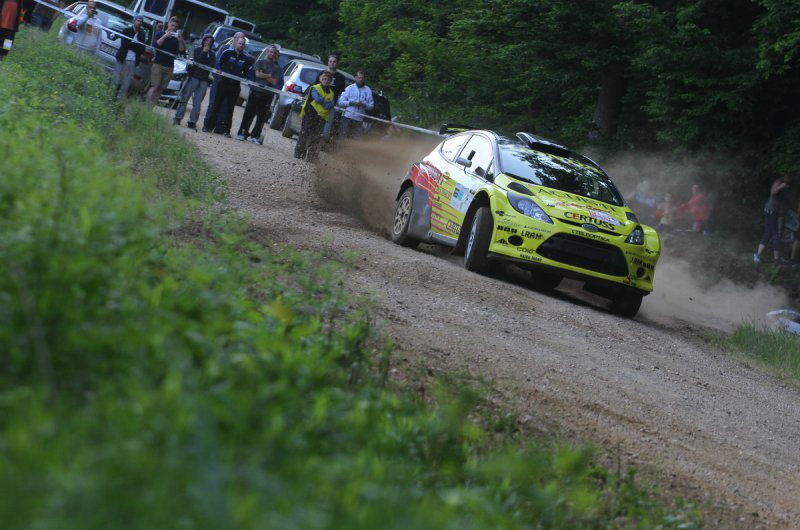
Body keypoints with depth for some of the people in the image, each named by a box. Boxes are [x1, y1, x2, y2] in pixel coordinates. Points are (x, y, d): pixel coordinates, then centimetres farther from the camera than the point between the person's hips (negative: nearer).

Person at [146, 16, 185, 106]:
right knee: (154, 86, -13)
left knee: (160, 88, -2)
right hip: (158, 64, -3)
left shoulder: (177, 38, 12)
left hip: (169, 67, 3)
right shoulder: (160, 34, 7)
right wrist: (165, 36, -17)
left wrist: (180, 39, -13)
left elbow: (181, 50, 2)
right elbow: (155, 44, -8)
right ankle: (148, 106, -17)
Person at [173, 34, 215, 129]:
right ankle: (178, 118, 5)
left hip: (204, 80, 2)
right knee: (184, 98, -1)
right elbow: (196, 61, -8)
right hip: (194, 77, -2)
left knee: (197, 103, -2)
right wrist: (204, 52, -8)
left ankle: (192, 122, -1)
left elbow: (212, 66, 4)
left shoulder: (211, 54, 13)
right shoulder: (197, 50, 6)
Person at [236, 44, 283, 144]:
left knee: (261, 117, 1)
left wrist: (263, 75, -6)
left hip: (267, 95, 0)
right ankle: (242, 133, 6)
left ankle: (255, 136, 7)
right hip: (256, 92, 0)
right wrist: (269, 75, -5)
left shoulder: (278, 68, 8)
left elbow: (274, 81, -5)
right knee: (248, 113, 0)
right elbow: (257, 74, -8)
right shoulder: (260, 62, 9)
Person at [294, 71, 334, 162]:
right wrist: (327, 101, -4)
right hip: (310, 114, -4)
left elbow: (331, 104, 0)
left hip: (321, 116, 4)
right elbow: (318, 99, -17)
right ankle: (299, 153, 0)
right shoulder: (315, 88, -1)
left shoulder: (330, 93, 15)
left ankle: (311, 157, 6)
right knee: (304, 134, -5)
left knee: (315, 138, 3)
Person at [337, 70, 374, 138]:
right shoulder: (349, 88, 6)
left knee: (356, 138, -2)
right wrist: (351, 103, -13)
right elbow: (340, 102, 2)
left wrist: (364, 105, -12)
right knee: (344, 136, -6)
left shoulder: (368, 90, 10)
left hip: (359, 119, 1)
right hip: (347, 116, -1)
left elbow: (371, 106, 9)